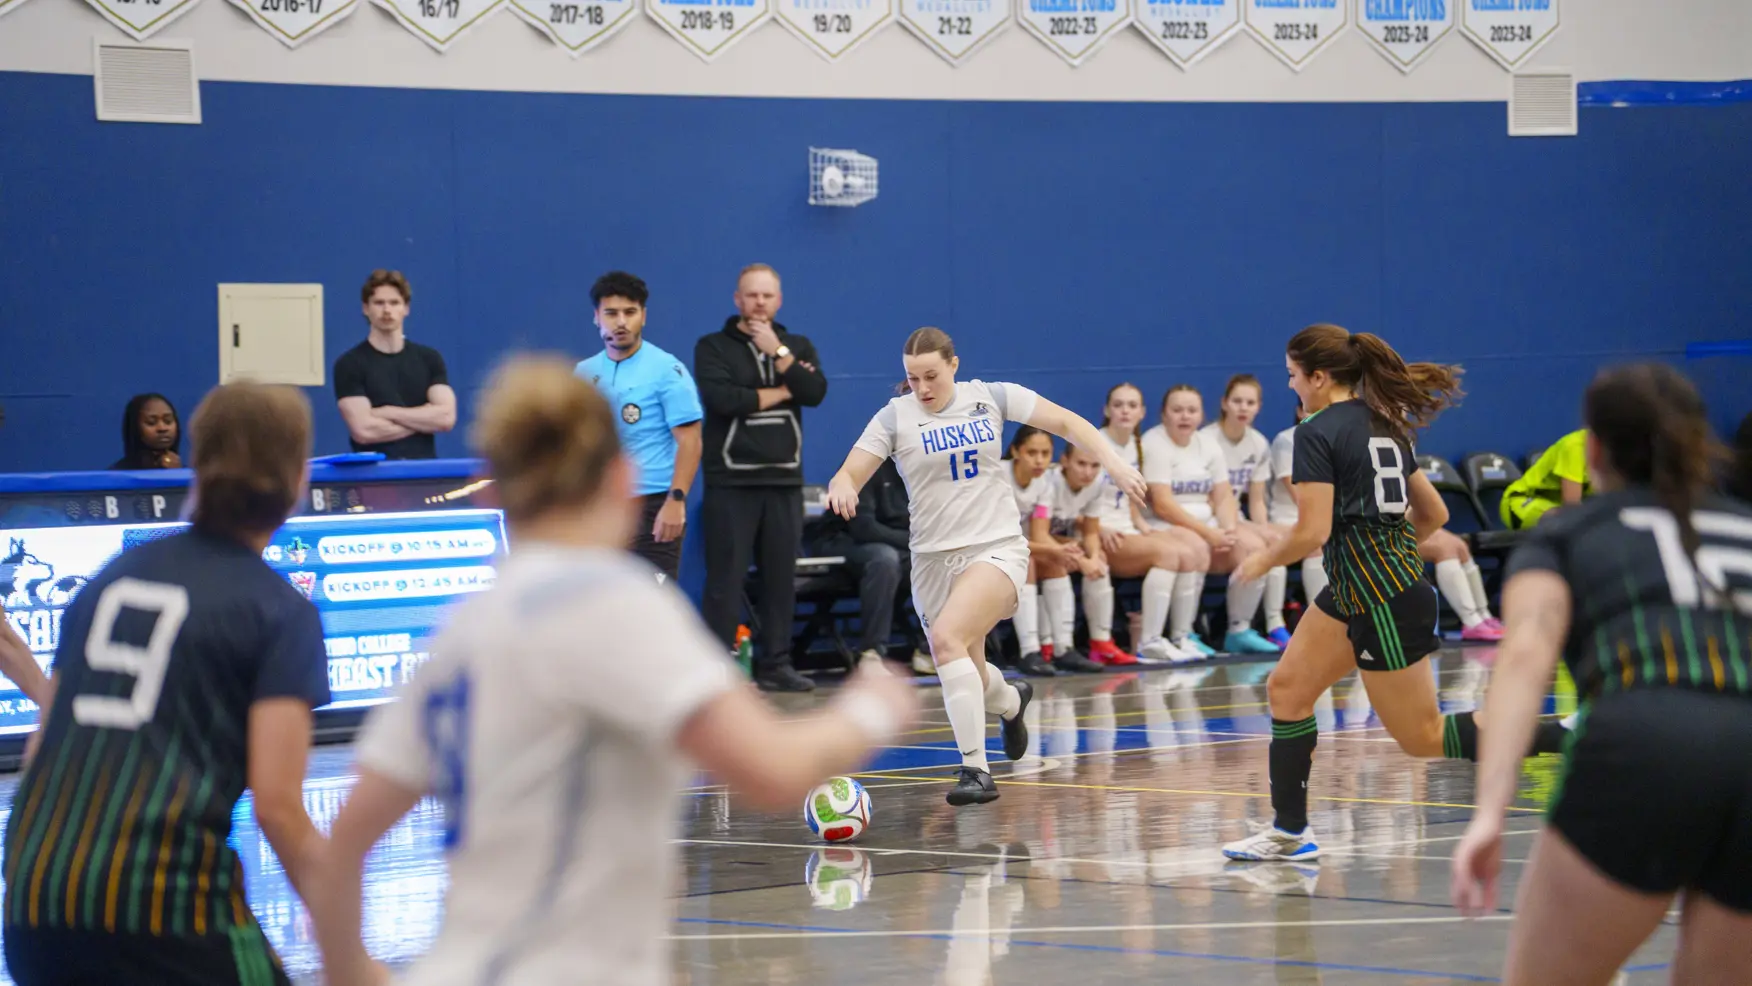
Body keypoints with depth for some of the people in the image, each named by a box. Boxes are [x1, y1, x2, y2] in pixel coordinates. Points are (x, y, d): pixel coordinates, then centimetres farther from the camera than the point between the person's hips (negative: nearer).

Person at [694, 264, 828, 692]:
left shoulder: (798, 347, 13)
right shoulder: (713, 348, 1)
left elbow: (815, 392, -5)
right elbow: (721, 398, -16)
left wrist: (777, 351, -12)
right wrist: (780, 392, -6)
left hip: (784, 480, 4)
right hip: (731, 480, -4)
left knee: (781, 577, 6)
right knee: (725, 579, -6)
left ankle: (776, 664, 13)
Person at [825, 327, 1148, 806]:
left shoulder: (991, 397, 0)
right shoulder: (895, 417, -2)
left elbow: (1067, 422, 6)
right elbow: (849, 473, -9)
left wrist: (1112, 460, -8)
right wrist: (842, 486, -33)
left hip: (997, 548, -3)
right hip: (934, 560, 3)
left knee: (946, 636, -29)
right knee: (968, 678, 13)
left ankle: (975, 767, -27)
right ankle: (1012, 700, 52)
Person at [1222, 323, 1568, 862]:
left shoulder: (1317, 433, -14)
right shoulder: (1383, 424, 12)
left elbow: (1312, 531, -20)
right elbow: (1434, 514, 15)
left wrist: (1263, 562, -2)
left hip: (1380, 600, -10)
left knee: (1424, 736, -2)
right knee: (1287, 688, 13)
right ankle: (1290, 832, 17)